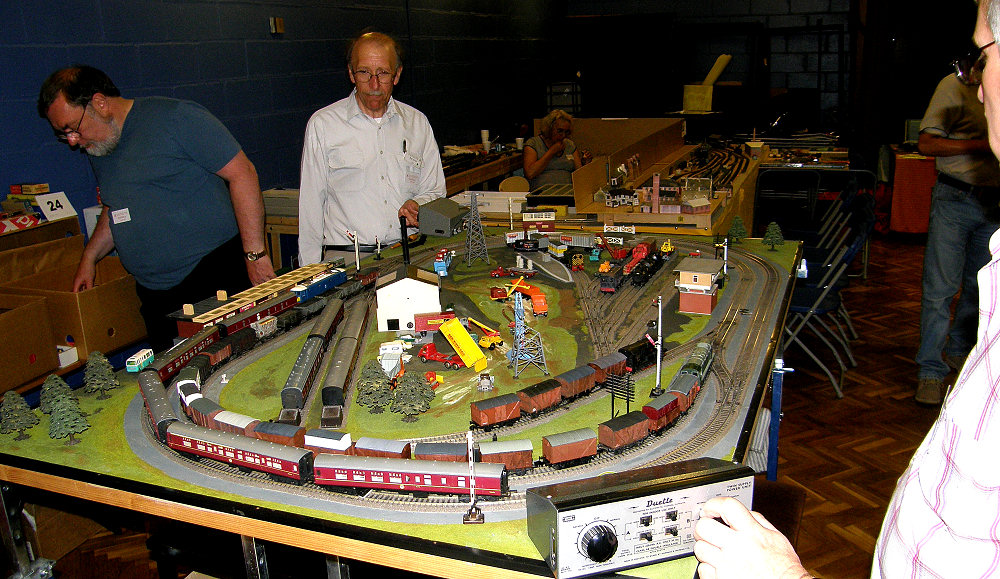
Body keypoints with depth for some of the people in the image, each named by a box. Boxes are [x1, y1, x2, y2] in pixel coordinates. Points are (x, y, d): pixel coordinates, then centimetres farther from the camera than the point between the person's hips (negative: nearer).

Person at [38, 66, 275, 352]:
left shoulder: (176, 117, -9)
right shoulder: (97, 148, 15)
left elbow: (242, 173, -12)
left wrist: (255, 254, -16)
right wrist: (89, 257, 20)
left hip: (217, 274, -6)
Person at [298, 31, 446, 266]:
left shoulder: (417, 122, 13)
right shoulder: (322, 123, 5)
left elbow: (435, 191, 21)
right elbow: (311, 204, 6)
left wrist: (417, 206, -3)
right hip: (346, 258, -2)